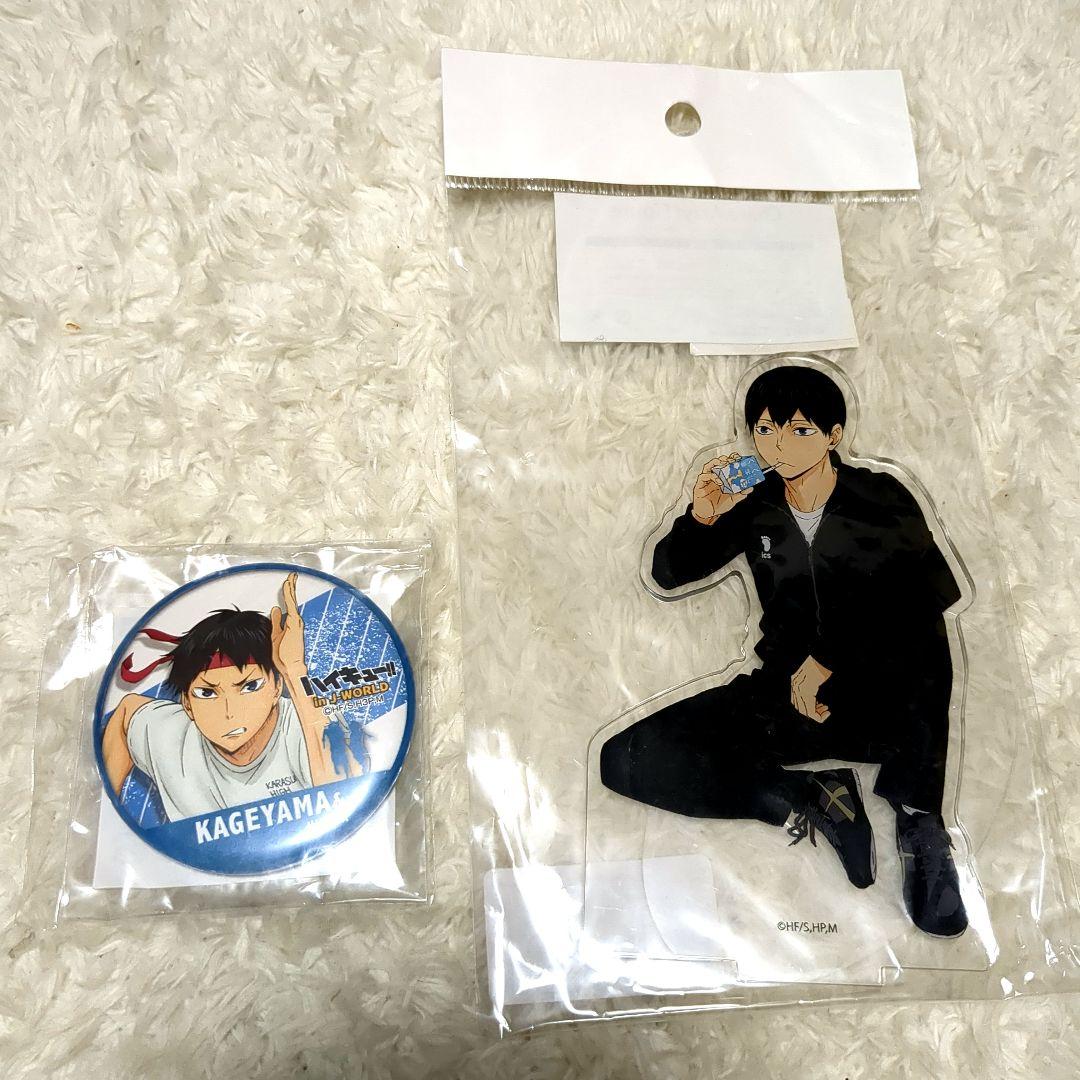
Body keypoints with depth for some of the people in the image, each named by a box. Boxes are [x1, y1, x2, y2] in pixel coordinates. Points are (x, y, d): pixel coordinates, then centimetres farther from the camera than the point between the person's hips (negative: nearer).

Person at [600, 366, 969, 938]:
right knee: (625, 759, -16)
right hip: (788, 696, 3)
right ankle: (812, 799, -18)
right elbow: (669, 575, 8)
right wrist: (702, 518, -13)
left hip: (884, 702, -2)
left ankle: (919, 823, -27)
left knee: (914, 621, -38)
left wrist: (826, 663, -14)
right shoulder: (757, 506, 6)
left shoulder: (882, 499, 0)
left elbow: (928, 598, -10)